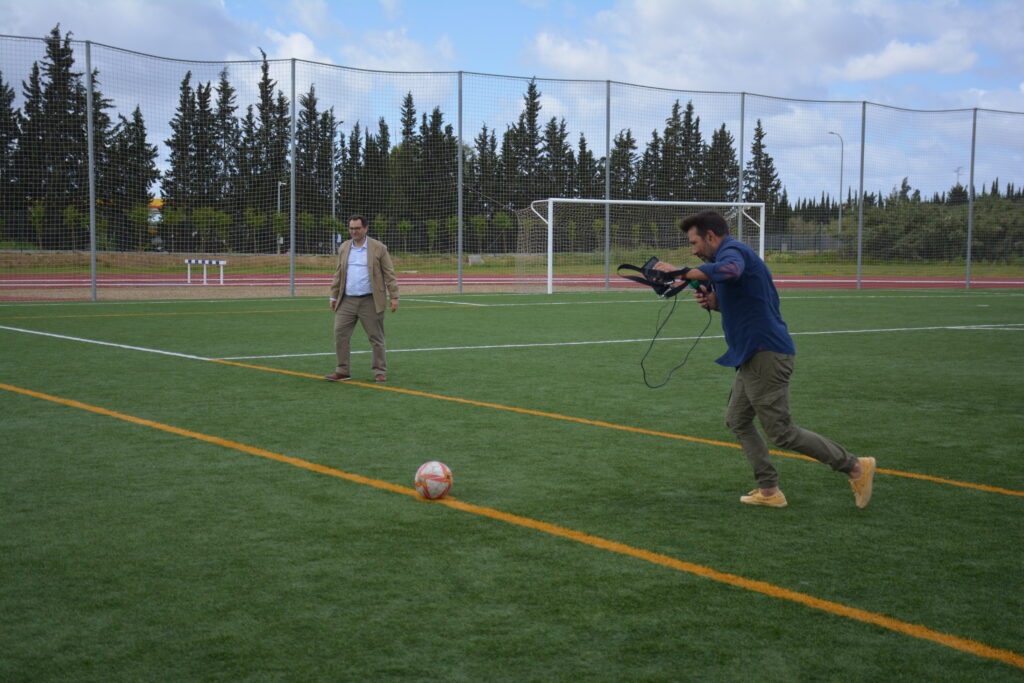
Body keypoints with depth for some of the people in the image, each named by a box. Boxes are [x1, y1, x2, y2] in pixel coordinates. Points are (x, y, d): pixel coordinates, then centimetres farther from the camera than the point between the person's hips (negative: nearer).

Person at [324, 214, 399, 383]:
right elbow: (338, 274, 15)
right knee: (340, 335, -2)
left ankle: (380, 372, 11)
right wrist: (334, 296, 12)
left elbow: (389, 274, -2)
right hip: (347, 300, 4)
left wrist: (393, 297, -7)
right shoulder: (343, 248, 11)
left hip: (370, 301, -4)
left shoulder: (379, 248, -2)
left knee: (376, 338, 3)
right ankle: (343, 371, 7)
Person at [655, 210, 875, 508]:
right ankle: (769, 491, 15)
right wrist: (713, 300, 7)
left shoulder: (732, 250, -13)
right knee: (737, 420, 14)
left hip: (765, 355, -11)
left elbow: (729, 271, -38)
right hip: (753, 357, 11)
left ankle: (855, 466, 3)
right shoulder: (735, 253, 19)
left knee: (782, 432, -5)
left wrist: (680, 271, -33)